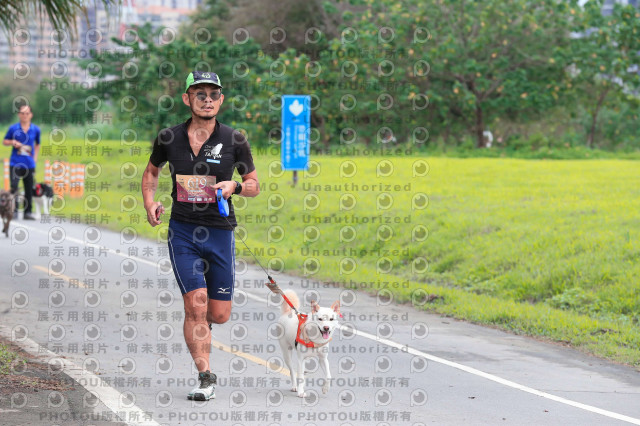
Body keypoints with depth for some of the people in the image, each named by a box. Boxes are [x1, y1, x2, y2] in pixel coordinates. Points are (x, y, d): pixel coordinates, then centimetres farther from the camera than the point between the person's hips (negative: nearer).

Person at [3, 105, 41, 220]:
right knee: (14, 187, -12)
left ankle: (28, 212, 14)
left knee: (29, 189, 5)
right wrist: (12, 142, -9)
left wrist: (35, 156, 9)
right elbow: (5, 141, 11)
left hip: (29, 164, 2)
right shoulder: (13, 128, 0)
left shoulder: (36, 129, 5)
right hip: (15, 163, -2)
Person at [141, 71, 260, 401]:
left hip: (220, 231, 1)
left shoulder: (233, 140, -2)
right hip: (182, 231, -1)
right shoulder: (169, 138, 0)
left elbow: (254, 186, 6)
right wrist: (150, 204, 1)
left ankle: (196, 326, 41)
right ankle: (206, 377, -6)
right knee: (196, 305, -13)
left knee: (219, 314, 4)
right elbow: (151, 171, 19)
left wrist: (234, 186, -15)